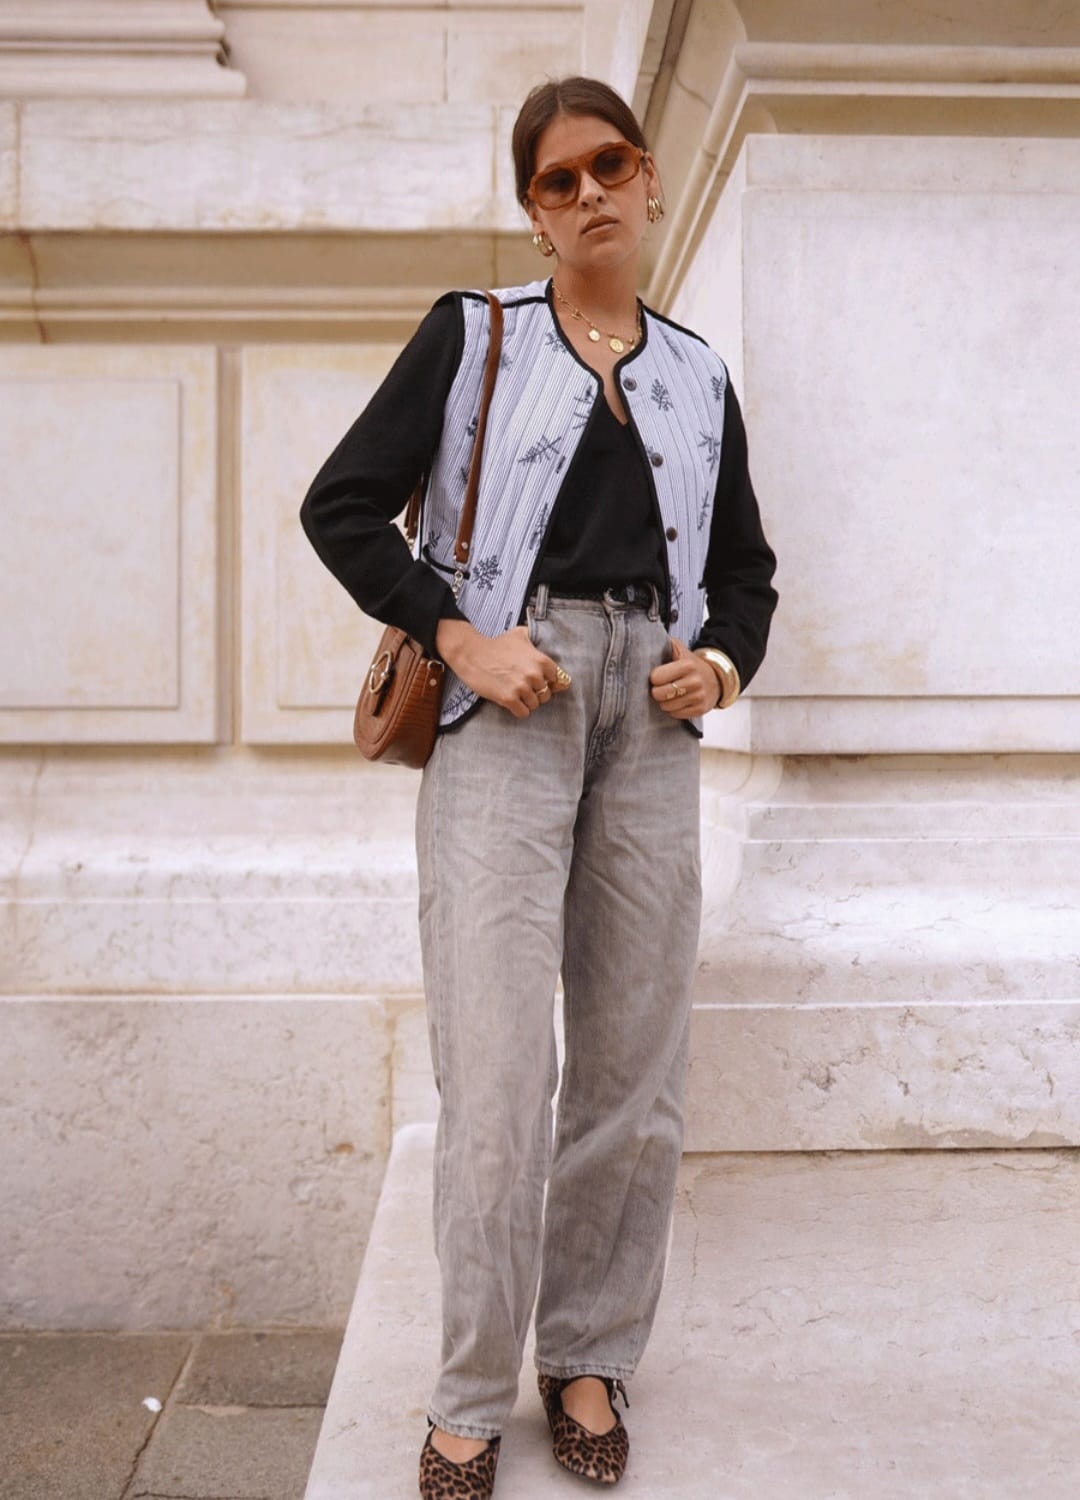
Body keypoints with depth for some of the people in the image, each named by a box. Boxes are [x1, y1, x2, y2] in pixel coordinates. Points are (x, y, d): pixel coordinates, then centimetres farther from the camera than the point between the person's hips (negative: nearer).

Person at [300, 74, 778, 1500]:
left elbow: (747, 569, 23)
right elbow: (345, 504, 2)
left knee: (636, 1075, 7)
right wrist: (459, 635, -10)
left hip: (651, 714, 4)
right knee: (498, 1075, -7)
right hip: (505, 701, -3)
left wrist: (721, 661, 1)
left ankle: (589, 1359, 24)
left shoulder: (699, 376, 18)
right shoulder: (474, 333, 8)